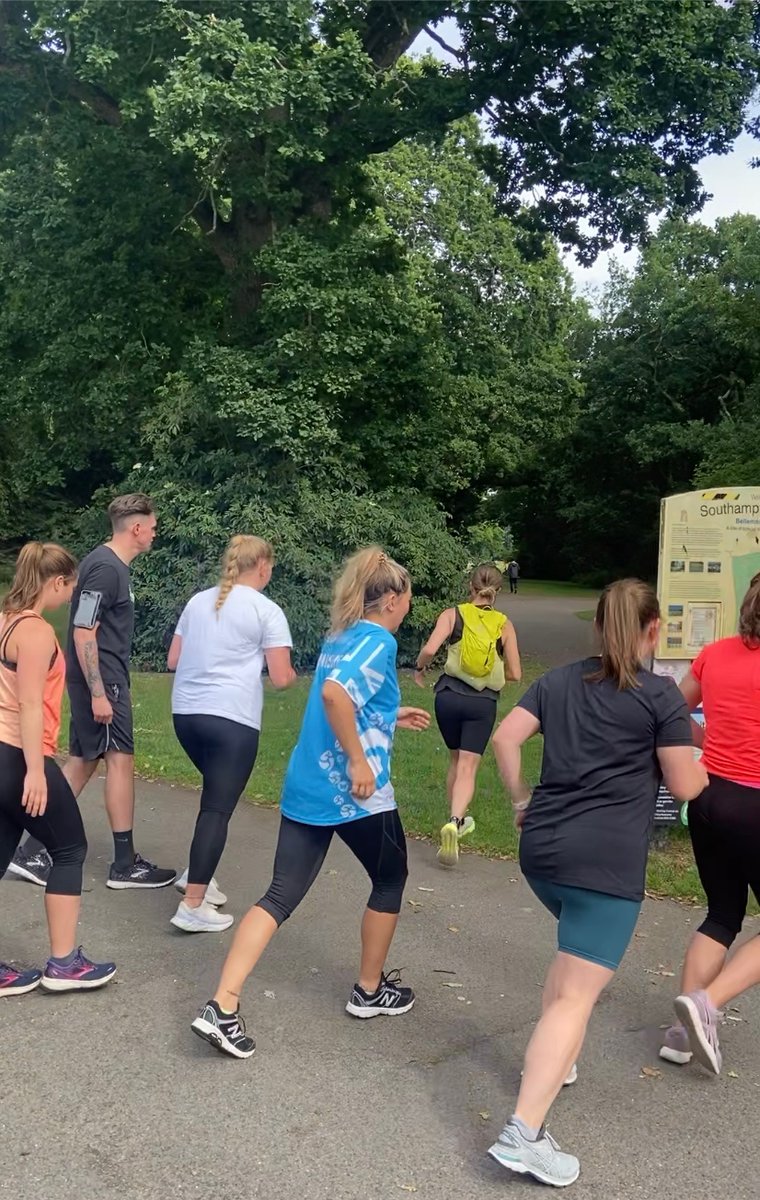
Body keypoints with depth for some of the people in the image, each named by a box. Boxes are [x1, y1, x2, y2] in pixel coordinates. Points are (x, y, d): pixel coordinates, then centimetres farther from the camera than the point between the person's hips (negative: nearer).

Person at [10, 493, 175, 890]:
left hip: (101, 680, 10)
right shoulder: (105, 568, -17)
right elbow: (83, 633, -21)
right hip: (102, 681, -10)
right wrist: (98, 693, -22)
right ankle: (125, 864, 5)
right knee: (121, 759, -4)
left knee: (82, 761, 12)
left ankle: (32, 851, 17)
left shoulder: (111, 564, 13)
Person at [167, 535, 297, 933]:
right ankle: (193, 907, -2)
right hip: (231, 718, -6)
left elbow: (173, 661, 17)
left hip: (186, 712, 7)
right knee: (218, 807, -2)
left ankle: (197, 874, 26)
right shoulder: (267, 611, -3)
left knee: (215, 792, 25)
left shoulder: (198, 601, 14)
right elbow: (281, 678, -6)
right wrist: (292, 674, 16)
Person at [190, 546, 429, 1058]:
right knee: (390, 879, 17)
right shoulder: (379, 641, -11)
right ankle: (371, 990, 31)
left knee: (281, 896, 4)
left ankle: (222, 1008, -5)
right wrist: (360, 762, -24)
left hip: (305, 787, 8)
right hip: (355, 791, -7)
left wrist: (390, 717, 31)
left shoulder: (341, 638, 15)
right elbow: (335, 693, -29)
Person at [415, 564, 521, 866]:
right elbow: (515, 674, 2)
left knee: (456, 761, 21)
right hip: (483, 702, -1)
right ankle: (454, 822, -25)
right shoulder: (504, 625, 2)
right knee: (468, 768, -1)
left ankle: (457, 821, 33)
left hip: (449, 696, 1)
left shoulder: (453, 614, -1)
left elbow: (429, 650, -15)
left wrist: (420, 668, 6)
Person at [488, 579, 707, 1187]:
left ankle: (550, 1061, 36)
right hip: (606, 860, -6)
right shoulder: (661, 694, -4)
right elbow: (683, 786, -1)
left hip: (542, 847, 7)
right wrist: (702, 768, 20)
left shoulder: (560, 680, 10)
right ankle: (524, 1134, -13)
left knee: (576, 953, 32)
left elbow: (505, 738, 6)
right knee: (578, 994, -6)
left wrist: (521, 800, 18)